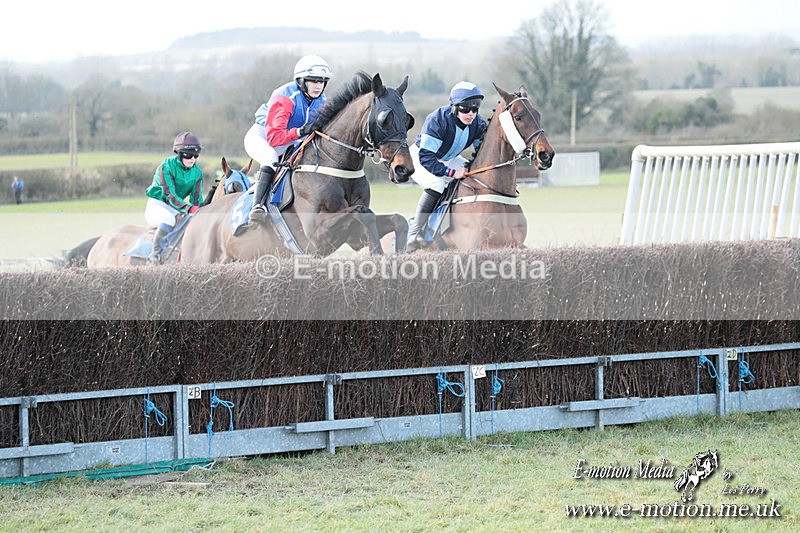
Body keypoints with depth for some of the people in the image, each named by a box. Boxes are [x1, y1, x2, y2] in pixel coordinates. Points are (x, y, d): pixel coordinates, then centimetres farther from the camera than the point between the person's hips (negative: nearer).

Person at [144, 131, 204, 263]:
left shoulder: (197, 172, -1)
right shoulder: (166, 167, -19)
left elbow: (197, 198, -6)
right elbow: (170, 194, -27)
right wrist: (189, 209, -42)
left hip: (176, 207, 6)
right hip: (157, 203, -6)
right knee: (170, 219, -38)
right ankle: (155, 254, -31)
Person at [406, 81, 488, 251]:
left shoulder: (478, 123, -18)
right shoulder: (437, 121, -36)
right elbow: (425, 157, -37)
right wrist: (452, 173, -42)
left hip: (446, 159, 7)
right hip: (419, 156, -7)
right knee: (436, 184, -33)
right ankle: (415, 236, -27)